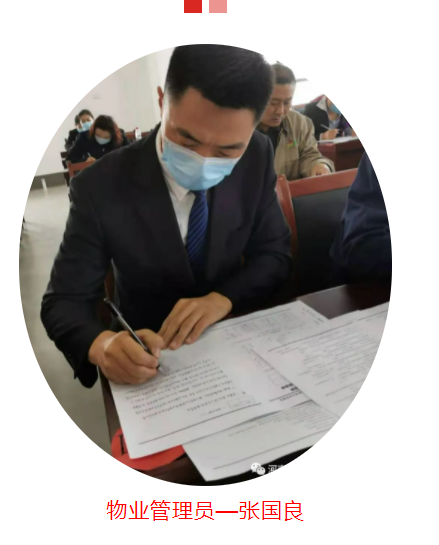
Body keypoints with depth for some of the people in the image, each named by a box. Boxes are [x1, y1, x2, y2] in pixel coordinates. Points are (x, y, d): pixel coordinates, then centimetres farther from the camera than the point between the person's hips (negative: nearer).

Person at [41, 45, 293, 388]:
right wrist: (102, 344, -34)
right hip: (152, 355, -1)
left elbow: (274, 254, -4)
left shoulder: (257, 157, -11)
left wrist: (221, 300, -22)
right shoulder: (101, 188, -19)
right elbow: (64, 301, -13)